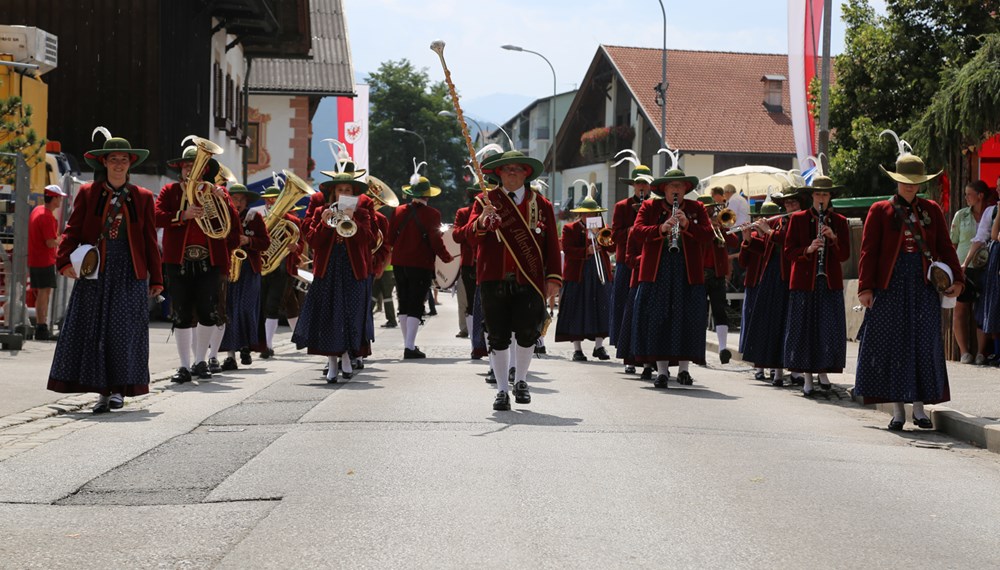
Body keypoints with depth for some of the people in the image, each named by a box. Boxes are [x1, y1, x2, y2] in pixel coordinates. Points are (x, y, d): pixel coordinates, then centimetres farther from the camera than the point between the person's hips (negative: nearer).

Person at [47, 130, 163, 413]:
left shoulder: (142, 197, 9)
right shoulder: (87, 193, 7)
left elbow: (150, 240, 10)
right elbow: (73, 230, 2)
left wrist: (156, 278, 8)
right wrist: (65, 260, -14)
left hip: (130, 273, 0)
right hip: (94, 271, 0)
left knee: (124, 331, -5)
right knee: (93, 330, 1)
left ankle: (119, 388, 3)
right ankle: (103, 391, 8)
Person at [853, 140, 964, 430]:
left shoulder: (931, 210, 10)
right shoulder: (880, 210, 3)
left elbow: (945, 247, 9)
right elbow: (869, 251, -2)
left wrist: (956, 278, -3)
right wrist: (865, 286, -9)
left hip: (924, 285, 2)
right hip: (890, 284, -2)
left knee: (924, 345, 2)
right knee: (892, 344, 0)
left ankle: (920, 407, 9)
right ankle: (898, 409, 7)